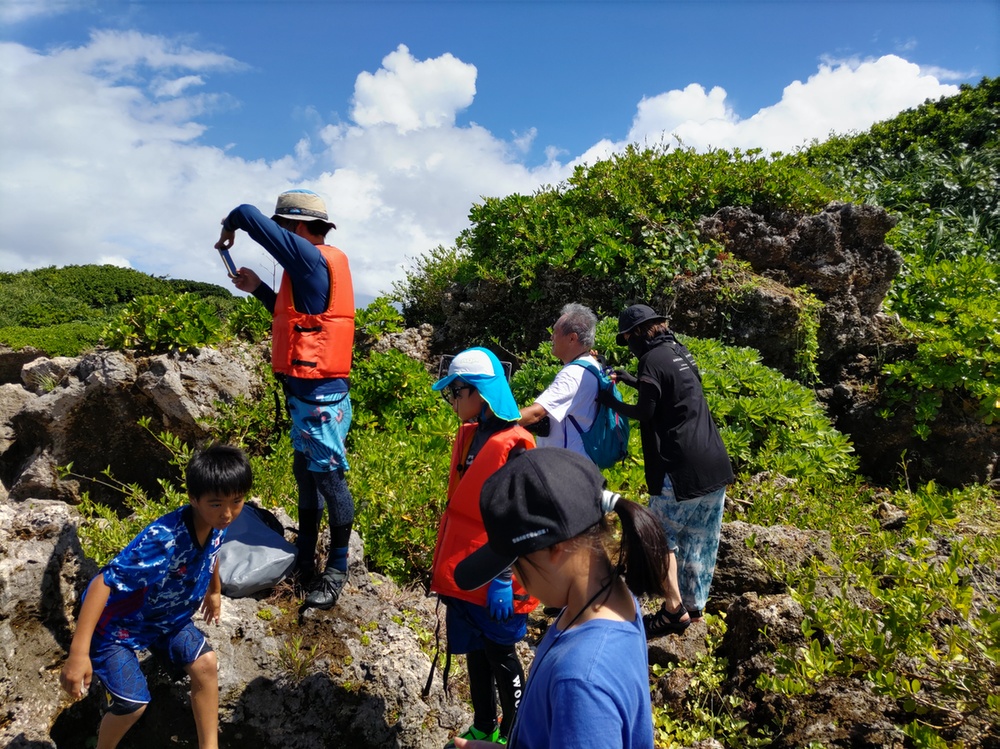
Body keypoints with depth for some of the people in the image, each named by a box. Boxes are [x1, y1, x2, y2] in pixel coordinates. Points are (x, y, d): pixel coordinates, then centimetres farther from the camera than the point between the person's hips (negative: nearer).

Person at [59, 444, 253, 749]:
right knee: (133, 704, -9)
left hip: (166, 616, 7)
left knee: (205, 664, 2)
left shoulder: (217, 523, -18)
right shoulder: (163, 540, -42)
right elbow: (102, 584, -39)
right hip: (116, 622, -7)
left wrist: (214, 590, 22)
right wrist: (78, 653, -39)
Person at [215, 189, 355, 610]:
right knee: (306, 474, 18)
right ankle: (304, 560, 31)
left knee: (329, 478, -1)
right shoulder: (319, 264, 16)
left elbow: (249, 215, -15)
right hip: (309, 391, 10)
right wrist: (258, 288, 17)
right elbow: (294, 314, 25)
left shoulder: (311, 257, -14)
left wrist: (228, 230, 6)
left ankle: (337, 571, 10)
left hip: (319, 394, -10)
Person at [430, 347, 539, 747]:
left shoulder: (512, 446, -20)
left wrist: (502, 579, -18)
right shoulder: (467, 436, 4)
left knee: (499, 655, 10)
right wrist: (444, 562, 17)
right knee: (475, 652, 19)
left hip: (494, 580, -7)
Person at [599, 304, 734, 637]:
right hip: (715, 465, 9)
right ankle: (694, 606, 24)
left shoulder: (653, 359, -11)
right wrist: (628, 379, 26)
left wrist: (612, 402, 1)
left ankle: (674, 608, 3)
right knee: (700, 540, 15)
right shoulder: (678, 352, 15)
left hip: (682, 469, -9)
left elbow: (645, 412, -14)